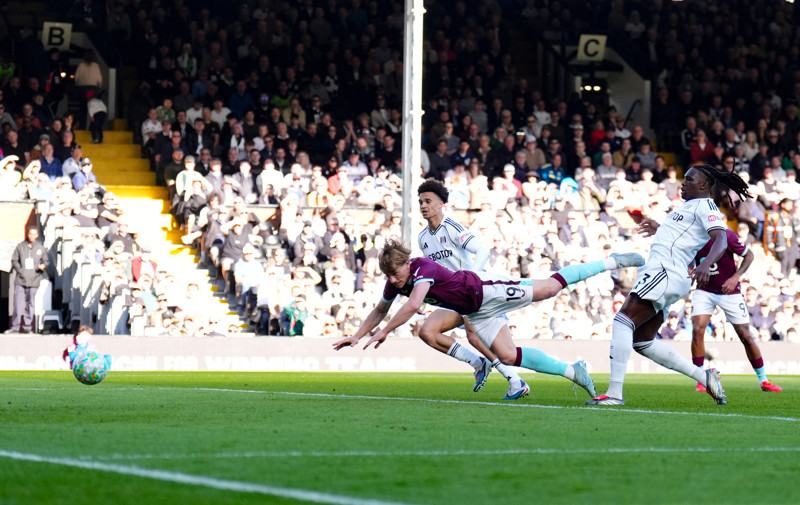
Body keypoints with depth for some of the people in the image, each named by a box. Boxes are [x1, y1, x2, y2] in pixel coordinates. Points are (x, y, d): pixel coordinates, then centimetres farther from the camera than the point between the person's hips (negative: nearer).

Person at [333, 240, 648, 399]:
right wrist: (357, 336, 6)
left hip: (485, 290, -8)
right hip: (473, 312, 8)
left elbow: (413, 305, -47)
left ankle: (611, 263, 12)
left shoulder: (423, 268, -33)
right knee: (507, 356, -1)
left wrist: (385, 332, -43)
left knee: (549, 288, -4)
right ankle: (573, 372, 9)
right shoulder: (394, 282, -6)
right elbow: (380, 310, 13)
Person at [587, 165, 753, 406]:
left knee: (622, 321, -19)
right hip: (658, 271, 11)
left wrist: (706, 264, -37)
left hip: (665, 272, -11)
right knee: (642, 342, 11)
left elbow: (721, 239, -21)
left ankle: (614, 393, -26)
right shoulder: (690, 205, 26)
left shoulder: (705, 206, -4)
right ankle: (704, 376, 15)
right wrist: (659, 230, 56)